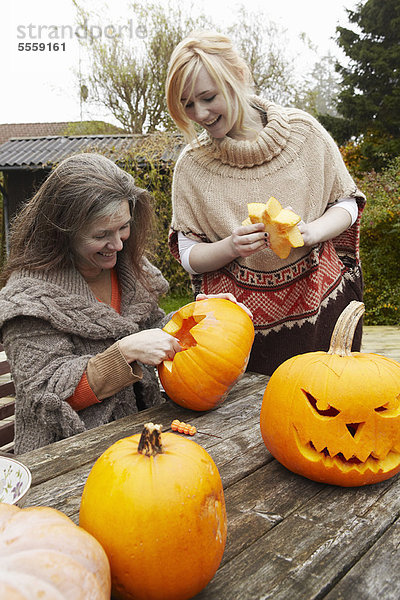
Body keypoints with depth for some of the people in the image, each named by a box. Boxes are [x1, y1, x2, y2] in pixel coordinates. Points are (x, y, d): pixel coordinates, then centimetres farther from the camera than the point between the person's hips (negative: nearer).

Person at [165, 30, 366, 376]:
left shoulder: (302, 130, -3)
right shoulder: (192, 164, -3)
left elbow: (346, 203, 5)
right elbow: (189, 255, 0)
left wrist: (311, 231, -15)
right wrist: (230, 247, -21)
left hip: (320, 302, 1)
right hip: (240, 319, 0)